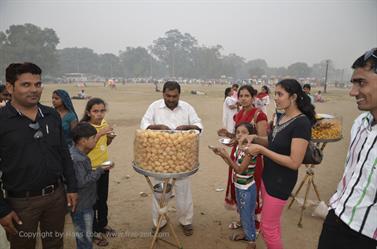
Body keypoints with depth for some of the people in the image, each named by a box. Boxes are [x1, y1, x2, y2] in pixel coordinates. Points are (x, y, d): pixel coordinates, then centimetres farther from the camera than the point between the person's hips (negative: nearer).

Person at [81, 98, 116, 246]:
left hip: (104, 166, 6)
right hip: (90, 168, -6)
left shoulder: (104, 123, 1)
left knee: (103, 198, 19)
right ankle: (94, 231, 24)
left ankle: (103, 224, 38)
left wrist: (110, 137, -7)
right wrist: (99, 133, -33)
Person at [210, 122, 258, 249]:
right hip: (239, 186, 8)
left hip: (247, 188, -8)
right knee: (242, 212, 24)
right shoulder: (238, 146, -1)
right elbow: (234, 165, 7)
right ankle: (246, 233, 45)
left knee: (247, 214, 7)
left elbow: (240, 169, -26)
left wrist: (226, 156, -33)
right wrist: (221, 154, -3)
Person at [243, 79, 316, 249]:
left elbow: (294, 162, -24)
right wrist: (256, 138, -1)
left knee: (267, 227, 4)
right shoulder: (282, 117, 4)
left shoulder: (302, 123, -22)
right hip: (267, 176, 8)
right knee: (272, 222, 21)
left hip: (281, 181, -8)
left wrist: (261, 149, -24)